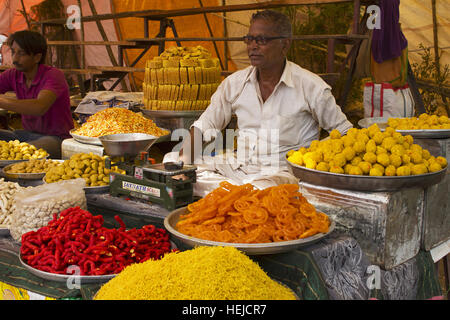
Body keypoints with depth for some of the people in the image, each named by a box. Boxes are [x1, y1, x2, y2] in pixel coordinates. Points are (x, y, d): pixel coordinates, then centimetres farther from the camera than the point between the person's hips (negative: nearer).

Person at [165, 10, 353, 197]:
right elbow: (204, 126, 11)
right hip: (237, 165, 5)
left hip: (282, 170, -5)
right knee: (172, 162, -11)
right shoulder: (235, 82, 7)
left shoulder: (310, 86, -4)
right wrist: (182, 159, -7)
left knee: (263, 189, -40)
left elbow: (344, 131, 2)